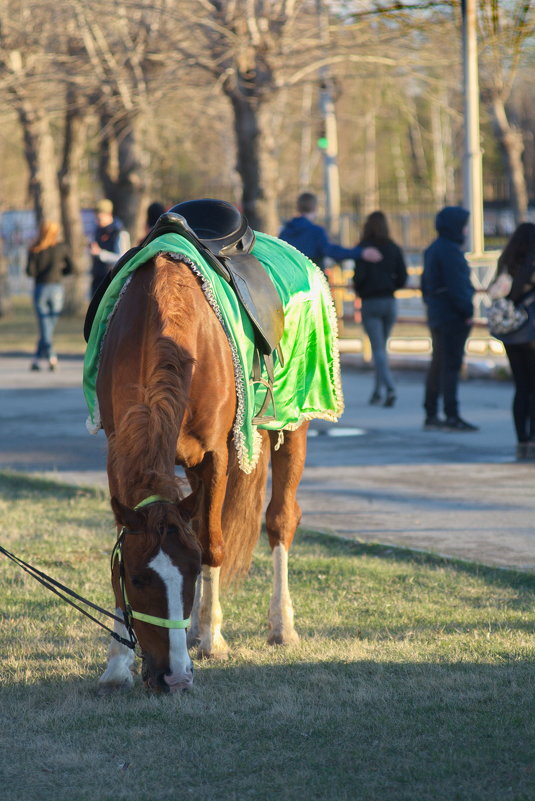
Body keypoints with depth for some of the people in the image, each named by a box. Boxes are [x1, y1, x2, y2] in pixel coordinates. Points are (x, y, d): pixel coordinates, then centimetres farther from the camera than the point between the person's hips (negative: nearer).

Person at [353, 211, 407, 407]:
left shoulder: (363, 248, -9)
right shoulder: (394, 249, 3)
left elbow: (360, 275, -14)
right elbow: (402, 278, 1)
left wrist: (358, 289, 6)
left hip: (370, 302, -4)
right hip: (389, 301, 4)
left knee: (378, 349, -6)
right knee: (381, 347, 16)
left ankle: (389, 387, -22)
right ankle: (377, 390, 18)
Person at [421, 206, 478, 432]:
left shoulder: (432, 249, 15)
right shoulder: (450, 250, -15)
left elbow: (425, 284, 20)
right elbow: (457, 286, -20)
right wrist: (467, 311, -15)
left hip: (436, 315, 10)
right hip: (452, 317, -10)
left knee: (438, 364, 14)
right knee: (451, 364, -9)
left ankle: (431, 415, 18)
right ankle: (452, 417, -10)